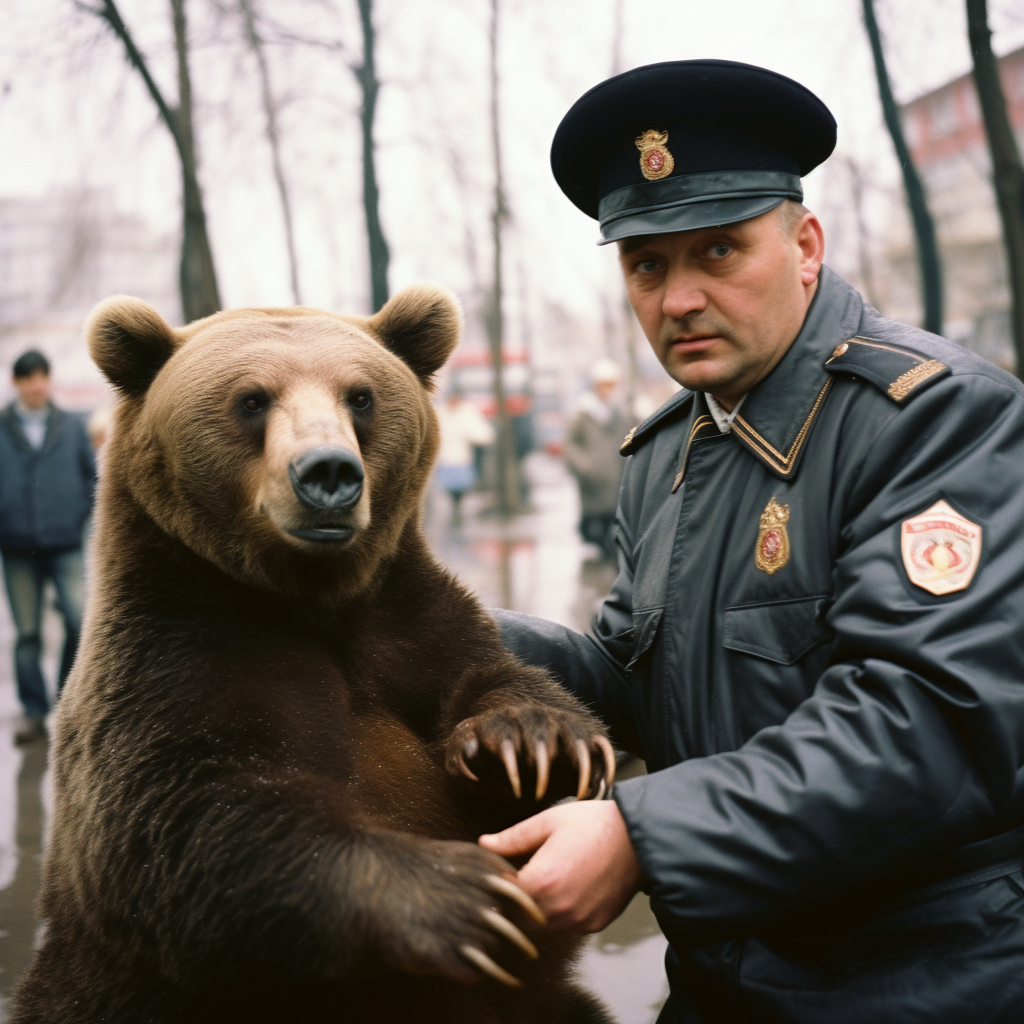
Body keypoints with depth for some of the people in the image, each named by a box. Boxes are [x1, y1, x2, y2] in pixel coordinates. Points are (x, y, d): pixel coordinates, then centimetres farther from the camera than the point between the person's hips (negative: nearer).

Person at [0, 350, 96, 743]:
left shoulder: (71, 426, 9)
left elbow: (91, 475, 15)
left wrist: (81, 514, 4)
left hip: (65, 544, 1)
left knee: (81, 619, -13)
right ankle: (34, 714, 12)